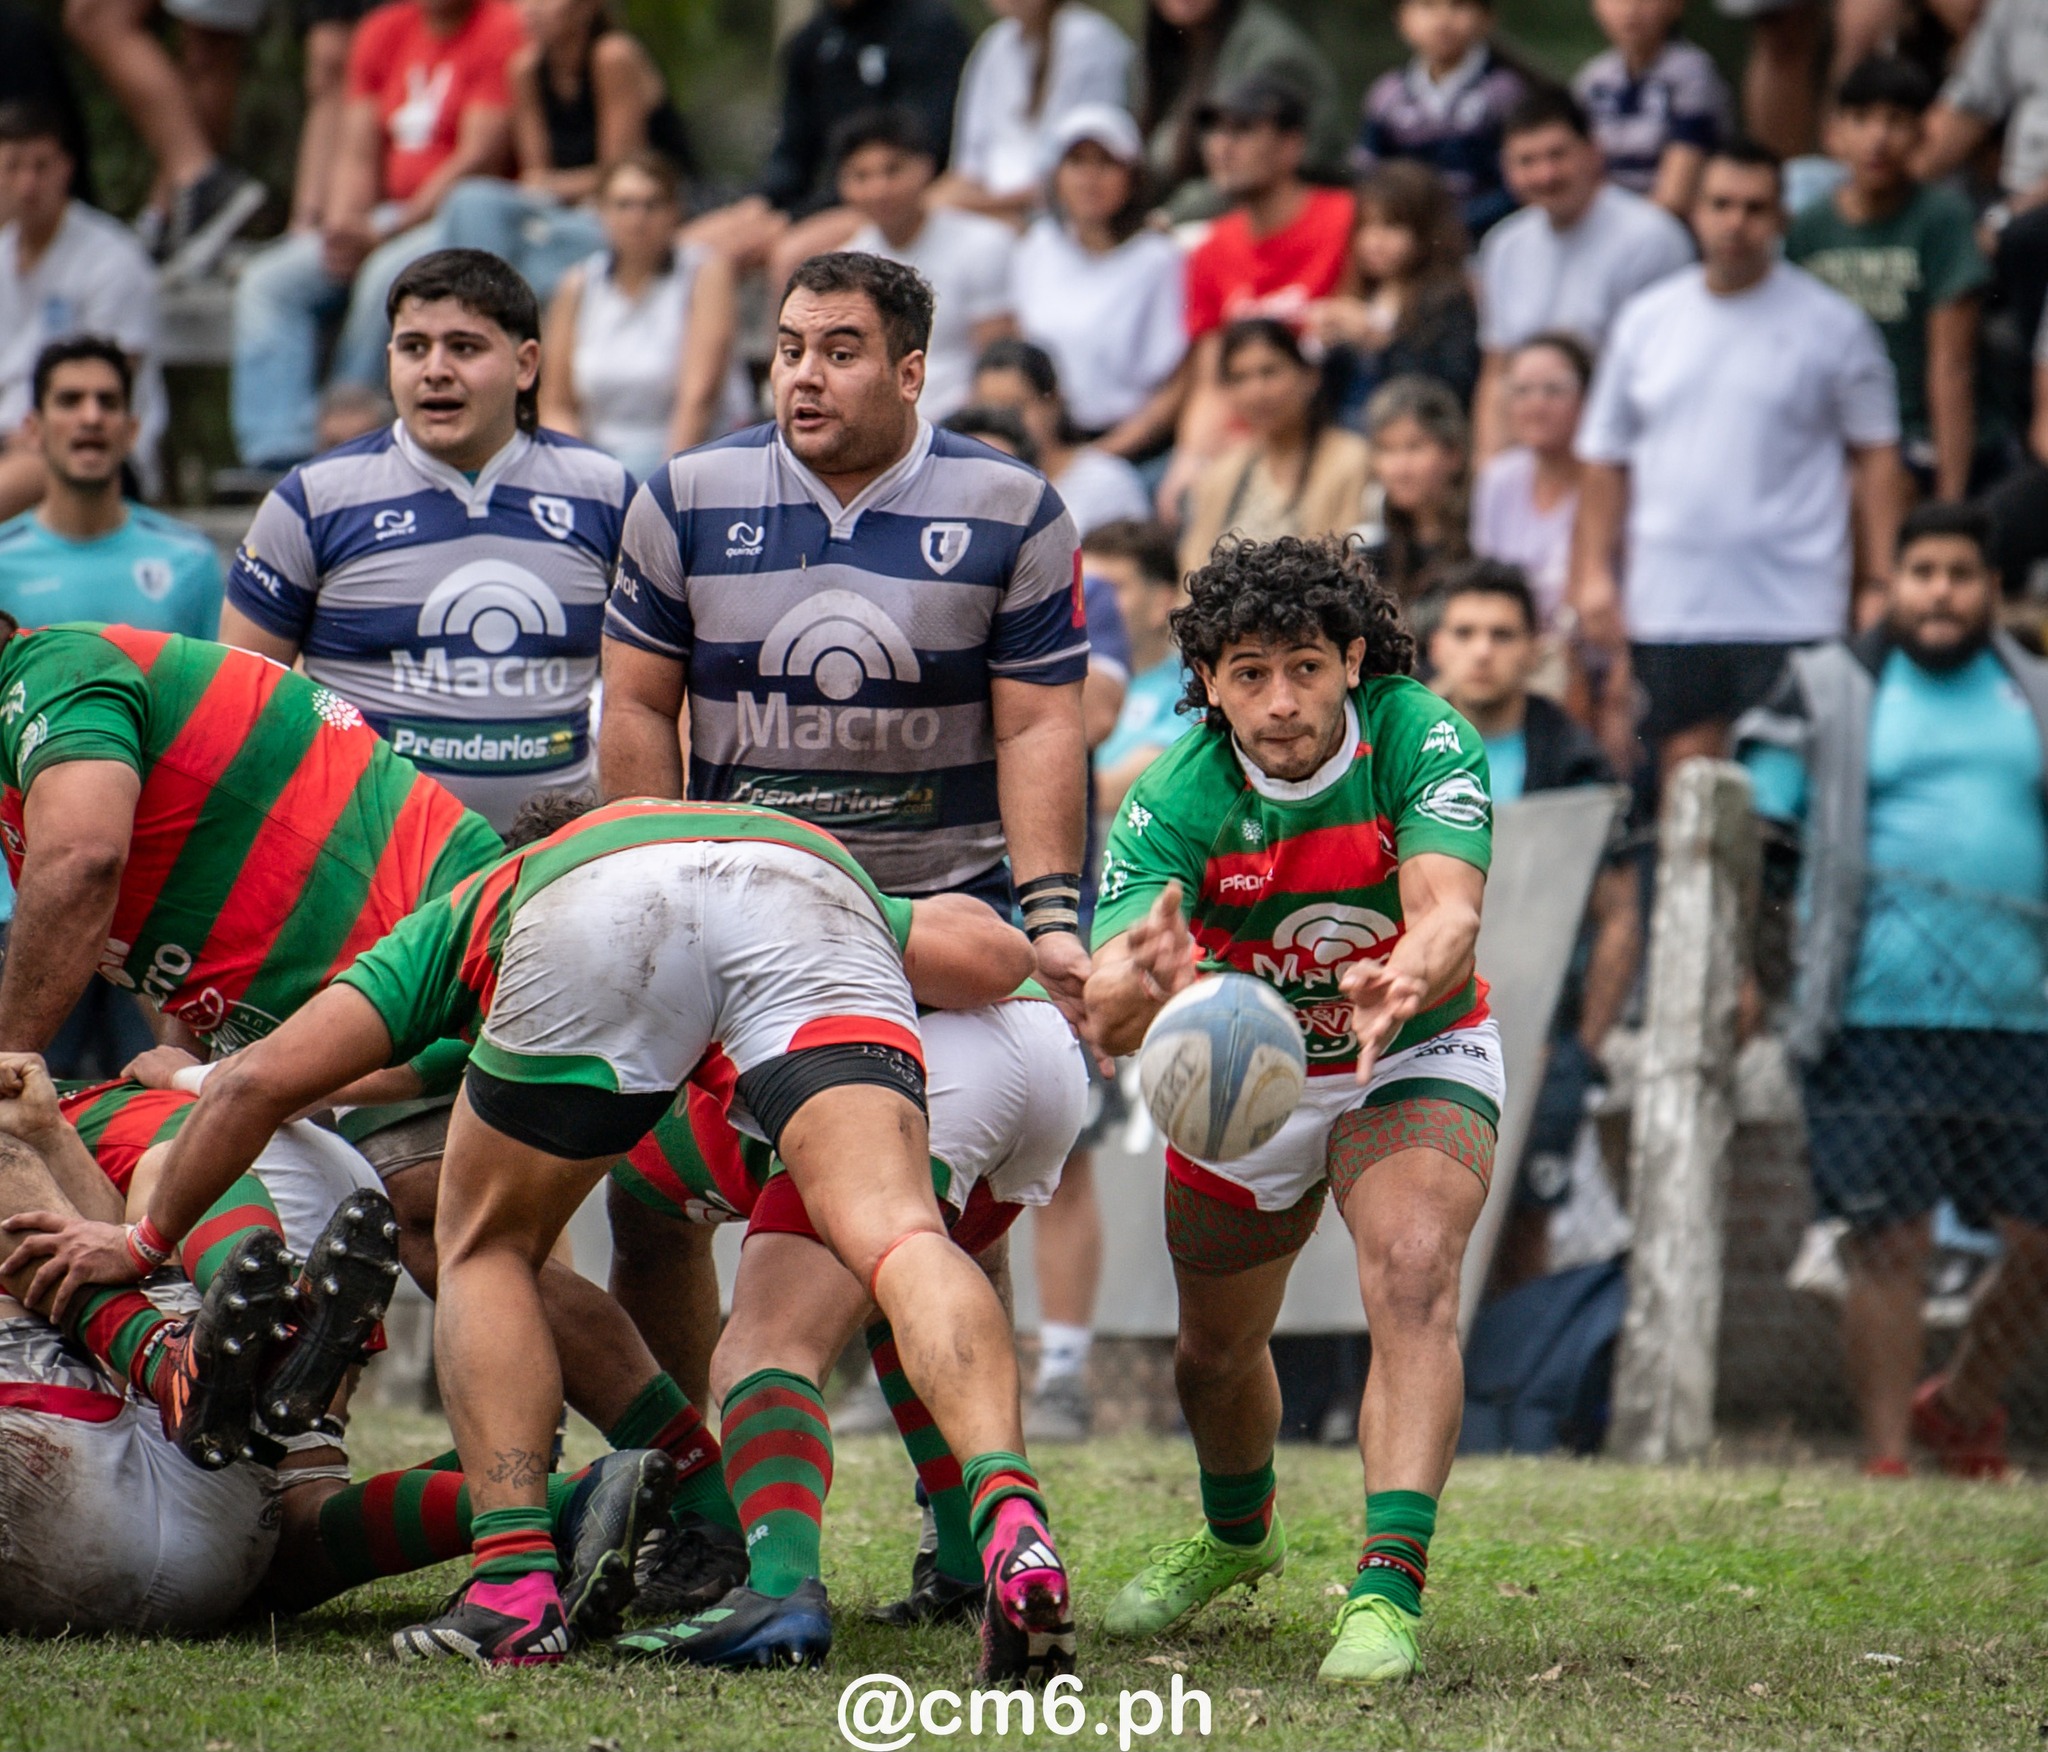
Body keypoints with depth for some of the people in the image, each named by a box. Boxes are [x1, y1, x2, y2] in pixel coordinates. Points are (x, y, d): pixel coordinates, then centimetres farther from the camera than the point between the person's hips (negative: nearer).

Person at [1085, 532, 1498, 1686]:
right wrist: (1141, 981, -61)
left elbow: (1451, 913, -41)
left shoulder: (1423, 741, -27)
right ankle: (1239, 1535, 47)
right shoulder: (1175, 801, -26)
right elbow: (1103, 1019, -36)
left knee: (1413, 1279, -28)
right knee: (1216, 1350, 14)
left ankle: (1389, 1591, -31)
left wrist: (1403, 984, -65)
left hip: (1416, 1062, -2)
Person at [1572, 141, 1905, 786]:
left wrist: (1882, 587, -3)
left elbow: (1875, 455, 3)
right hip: (1669, 605, 3)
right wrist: (1593, 575, 5)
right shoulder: (1646, 320, 10)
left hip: (1790, 610, -3)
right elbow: (1606, 459, 14)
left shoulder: (1831, 323, 1)